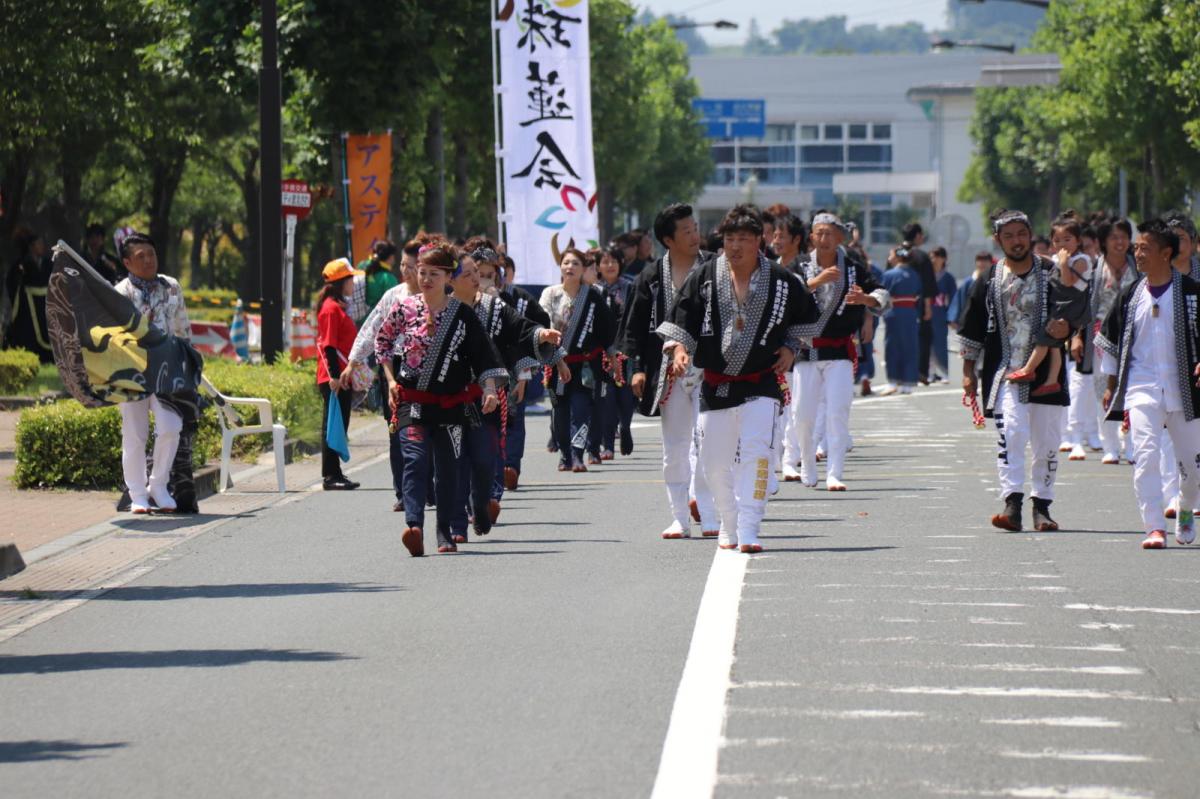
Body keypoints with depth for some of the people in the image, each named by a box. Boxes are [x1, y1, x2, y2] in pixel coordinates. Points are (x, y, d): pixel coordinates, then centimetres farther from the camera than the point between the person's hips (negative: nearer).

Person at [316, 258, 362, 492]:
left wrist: (350, 373, 24)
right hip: (334, 378, -10)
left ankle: (334, 474, 16)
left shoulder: (338, 306, 17)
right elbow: (329, 345, -18)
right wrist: (335, 375, -22)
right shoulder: (331, 308, -13)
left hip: (342, 377, 10)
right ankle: (330, 476, -5)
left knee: (339, 425, 12)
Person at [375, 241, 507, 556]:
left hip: (451, 403, 1)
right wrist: (391, 380, 5)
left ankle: (445, 532, 19)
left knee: (448, 468, 7)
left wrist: (490, 390, -13)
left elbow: (483, 355, -1)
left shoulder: (463, 315, 0)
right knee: (415, 460, -18)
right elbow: (383, 343, 14)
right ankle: (414, 526, -31)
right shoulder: (403, 309, 2)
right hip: (411, 402, -1)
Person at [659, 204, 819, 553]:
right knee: (714, 462, 6)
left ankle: (748, 533, -20)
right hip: (715, 386, 2)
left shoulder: (782, 282, -2)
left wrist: (791, 348, 2)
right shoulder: (703, 278, -1)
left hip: (761, 384, -2)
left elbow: (807, 317, 14)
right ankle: (729, 527, 28)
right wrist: (679, 348, -14)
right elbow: (682, 318, 4)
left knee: (756, 453, -18)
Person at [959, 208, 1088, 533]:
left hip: (1046, 370, 1)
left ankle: (1042, 506, 18)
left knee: (1047, 439, 5)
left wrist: (1067, 326, -14)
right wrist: (968, 373, 9)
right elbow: (972, 331, 12)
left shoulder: (1052, 273, 5)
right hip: (1004, 372, -1)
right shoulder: (989, 281, 8)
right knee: (1011, 431, -18)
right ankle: (1012, 503, -23)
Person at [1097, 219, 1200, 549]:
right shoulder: (1131, 295, 6)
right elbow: (1110, 339, 15)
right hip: (1141, 385, 1)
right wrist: (1110, 386, 14)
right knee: (1145, 455, -15)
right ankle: (1155, 528, -15)